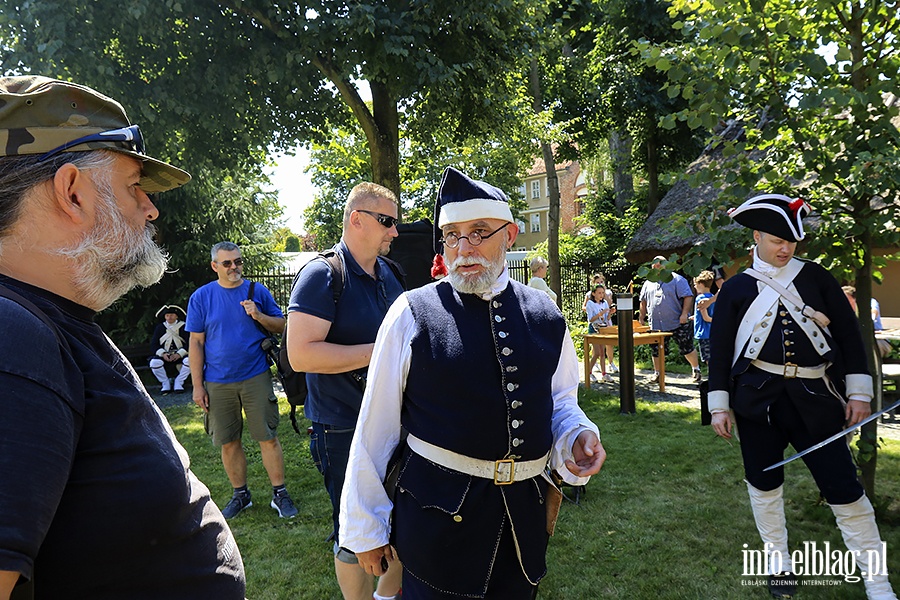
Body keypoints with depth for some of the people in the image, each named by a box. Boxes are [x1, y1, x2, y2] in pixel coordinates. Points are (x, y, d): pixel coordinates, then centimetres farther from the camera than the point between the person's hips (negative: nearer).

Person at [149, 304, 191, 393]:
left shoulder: (183, 327, 4)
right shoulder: (159, 328, 10)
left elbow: (189, 343, -6)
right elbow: (153, 344, 3)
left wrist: (179, 354, -21)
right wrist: (163, 354, -16)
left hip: (180, 355, -1)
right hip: (164, 356, 1)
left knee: (189, 361, -33)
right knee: (154, 362, -30)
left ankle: (178, 382, -10)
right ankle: (165, 383, -7)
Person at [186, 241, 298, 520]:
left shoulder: (258, 291, 3)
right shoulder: (201, 297, 2)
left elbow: (281, 326, 7)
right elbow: (196, 343, 2)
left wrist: (259, 316, -14)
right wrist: (197, 385, -1)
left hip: (256, 377, -1)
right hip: (218, 383, 1)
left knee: (268, 437, 1)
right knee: (228, 443, 9)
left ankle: (279, 494, 14)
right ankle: (240, 494, 26)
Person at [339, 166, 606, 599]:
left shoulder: (545, 315, 1)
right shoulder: (412, 314, -11)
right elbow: (375, 427, -7)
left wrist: (578, 435, -9)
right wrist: (365, 528, -2)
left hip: (524, 512, 4)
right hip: (438, 511, -4)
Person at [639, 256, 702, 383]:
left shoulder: (677, 280, -4)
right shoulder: (648, 283, 12)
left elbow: (688, 297, -9)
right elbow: (643, 301, 19)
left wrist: (684, 314, -19)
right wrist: (642, 317, 16)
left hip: (678, 323, -4)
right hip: (656, 324, 4)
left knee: (687, 348, 4)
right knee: (656, 350, 6)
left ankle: (696, 369, 23)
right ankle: (657, 373, 21)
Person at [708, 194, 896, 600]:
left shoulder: (815, 276, 6)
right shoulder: (736, 288, 3)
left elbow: (849, 334, 7)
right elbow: (720, 350, 4)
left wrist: (858, 392, 3)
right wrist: (719, 406, 1)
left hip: (815, 398, 0)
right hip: (757, 397, 0)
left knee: (843, 486, 1)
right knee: (764, 483, 10)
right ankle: (779, 563, 30)